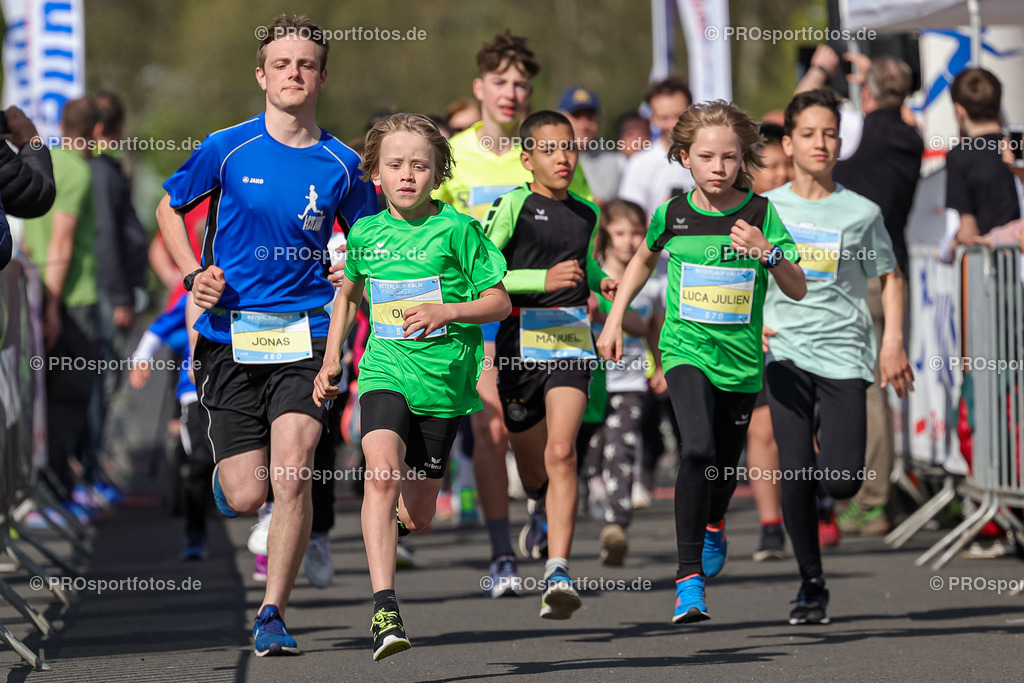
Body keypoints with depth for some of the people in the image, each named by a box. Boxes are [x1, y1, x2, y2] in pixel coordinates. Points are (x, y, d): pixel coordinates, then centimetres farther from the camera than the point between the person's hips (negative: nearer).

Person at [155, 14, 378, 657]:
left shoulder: (341, 164, 3)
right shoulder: (228, 149, 0)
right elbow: (171, 208, 14)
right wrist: (193, 275, -1)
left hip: (306, 336, 0)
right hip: (230, 334, 0)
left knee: (291, 474, -17)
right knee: (246, 497, -2)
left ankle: (273, 613, -6)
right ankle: (226, 474, 37)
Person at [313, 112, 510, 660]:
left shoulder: (457, 230, -5)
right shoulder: (365, 233, 4)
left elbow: (500, 302, -2)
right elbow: (348, 292, 24)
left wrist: (448, 311, -19)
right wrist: (331, 360, 18)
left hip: (444, 379, -1)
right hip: (385, 372, 1)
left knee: (416, 518, 6)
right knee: (382, 471, -27)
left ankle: (392, 515, 47)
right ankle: (384, 609, -32)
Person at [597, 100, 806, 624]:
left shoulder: (760, 214, -6)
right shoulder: (672, 214, -2)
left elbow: (798, 290, -6)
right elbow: (644, 259, 20)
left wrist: (768, 252, -24)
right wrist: (615, 318, 16)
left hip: (741, 357, 2)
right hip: (687, 349, -1)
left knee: (726, 462, 16)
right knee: (698, 449, -24)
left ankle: (714, 524, 54)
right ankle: (689, 577, -20)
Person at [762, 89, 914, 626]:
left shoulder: (861, 212, 2)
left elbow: (889, 277, 11)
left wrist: (893, 342, 0)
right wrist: (751, 324, -2)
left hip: (844, 354, -1)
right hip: (786, 351, 1)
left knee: (841, 482, -11)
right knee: (796, 472, -11)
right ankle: (811, 584, 4)